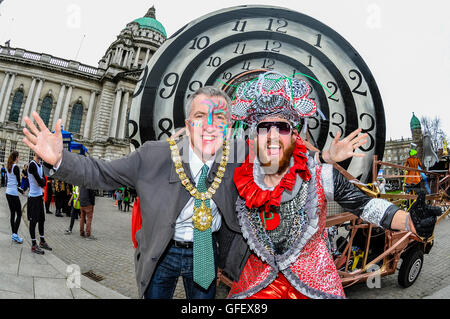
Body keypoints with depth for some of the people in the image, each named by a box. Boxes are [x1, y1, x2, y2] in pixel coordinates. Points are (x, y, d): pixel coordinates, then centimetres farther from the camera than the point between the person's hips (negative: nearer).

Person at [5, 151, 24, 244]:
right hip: (13, 193, -8)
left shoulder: (8, 167, 11)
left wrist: (19, 189, 18)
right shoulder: (16, 167, -14)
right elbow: (18, 182, -12)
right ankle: (15, 234, -7)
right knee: (19, 214, -3)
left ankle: (13, 234, 15)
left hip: (8, 192, 8)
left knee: (12, 214, 12)